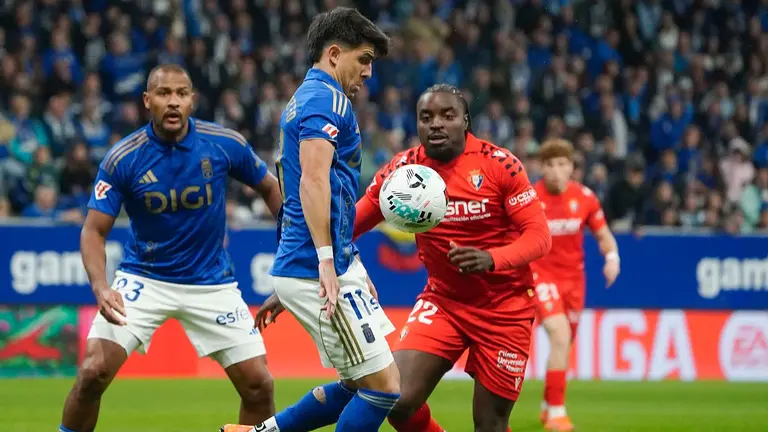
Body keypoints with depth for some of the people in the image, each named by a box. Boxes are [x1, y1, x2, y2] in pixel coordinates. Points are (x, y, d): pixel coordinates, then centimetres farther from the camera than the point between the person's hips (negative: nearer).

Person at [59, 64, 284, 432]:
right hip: (144, 279, -1)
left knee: (258, 385, -4)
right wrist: (100, 287, -29)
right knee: (93, 373, -17)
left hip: (211, 284, 1)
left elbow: (269, 187, 7)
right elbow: (93, 231, -12)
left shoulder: (226, 144, -11)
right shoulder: (122, 159, -15)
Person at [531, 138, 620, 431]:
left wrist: (611, 256, -13)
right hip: (541, 273, -4)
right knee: (560, 334, -23)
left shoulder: (584, 197, -5)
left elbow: (604, 235, 6)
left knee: (564, 343, 13)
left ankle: (547, 407, 35)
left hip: (573, 276, 4)